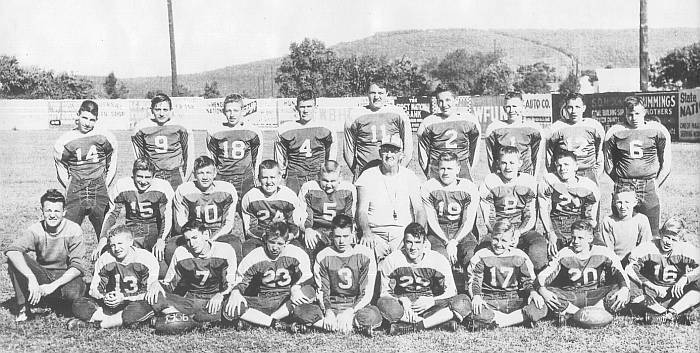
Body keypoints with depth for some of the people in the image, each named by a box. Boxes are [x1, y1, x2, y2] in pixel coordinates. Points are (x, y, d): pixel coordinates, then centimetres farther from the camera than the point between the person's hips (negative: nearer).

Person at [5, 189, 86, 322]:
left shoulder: (74, 230, -16)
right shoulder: (36, 230, -14)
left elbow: (77, 267, -19)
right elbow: (11, 250, -31)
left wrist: (53, 285, -31)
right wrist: (31, 278, -43)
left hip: (65, 276, -1)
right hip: (42, 275, 2)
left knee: (73, 292, -36)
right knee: (14, 259, -23)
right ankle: (24, 307, -13)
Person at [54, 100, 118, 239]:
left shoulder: (105, 137, 1)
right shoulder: (65, 141, 0)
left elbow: (112, 165, 14)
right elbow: (61, 170, 12)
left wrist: (104, 185, 9)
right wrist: (71, 189, 6)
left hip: (100, 196, 0)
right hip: (75, 197, 0)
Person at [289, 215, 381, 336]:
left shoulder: (365, 254, -4)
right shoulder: (323, 256, 2)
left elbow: (367, 292, -7)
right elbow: (322, 291, 0)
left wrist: (350, 312, -23)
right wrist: (328, 311, -21)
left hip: (356, 304, -2)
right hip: (331, 304, 2)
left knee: (373, 316, -37)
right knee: (300, 311, -26)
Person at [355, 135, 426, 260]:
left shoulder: (409, 176, 12)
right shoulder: (368, 176, 8)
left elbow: (419, 210, 5)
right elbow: (362, 210, -1)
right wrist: (366, 232, -22)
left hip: (403, 232, 1)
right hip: (376, 233, -1)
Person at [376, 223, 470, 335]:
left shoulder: (438, 260, -5)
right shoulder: (391, 261, -6)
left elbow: (451, 292, -2)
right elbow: (385, 293, -2)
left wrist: (432, 301, -20)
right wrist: (402, 300, -22)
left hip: (430, 308, 1)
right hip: (403, 307, -1)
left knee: (463, 302, -25)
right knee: (383, 303, -35)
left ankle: (408, 327, -27)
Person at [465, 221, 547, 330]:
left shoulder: (520, 256, 7)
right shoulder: (482, 256, 2)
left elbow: (527, 281, 13)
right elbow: (473, 280, -1)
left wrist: (532, 292, -9)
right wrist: (476, 296, -20)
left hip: (514, 300, 2)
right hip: (489, 300, -2)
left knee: (541, 308, -24)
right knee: (476, 312, -37)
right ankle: (522, 318, -22)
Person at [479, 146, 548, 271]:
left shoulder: (529, 181, 5)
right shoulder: (489, 182, 1)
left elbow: (531, 218, 4)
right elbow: (488, 219, -1)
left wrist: (518, 233, -17)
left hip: (522, 230, 1)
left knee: (540, 244, -32)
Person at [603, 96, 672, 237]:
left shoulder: (657, 131, 4)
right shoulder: (615, 132, 3)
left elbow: (666, 164, 9)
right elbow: (608, 164, 12)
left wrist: (656, 184, 2)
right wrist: (620, 183, 6)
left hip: (649, 188, 0)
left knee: (652, 234, 2)